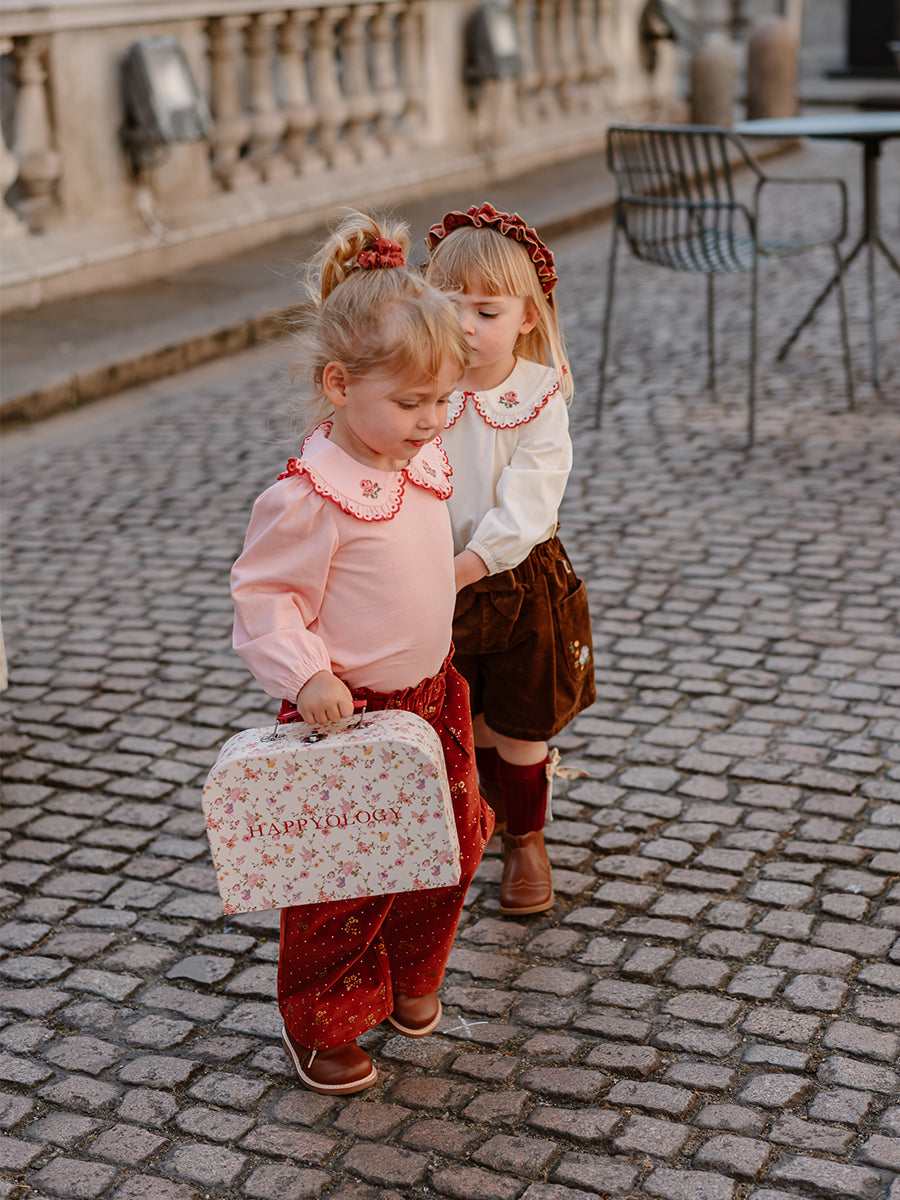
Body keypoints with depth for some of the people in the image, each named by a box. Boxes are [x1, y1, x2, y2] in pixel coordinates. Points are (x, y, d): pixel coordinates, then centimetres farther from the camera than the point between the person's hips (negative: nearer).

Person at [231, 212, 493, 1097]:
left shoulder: (423, 461, 0)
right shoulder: (309, 496, -25)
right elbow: (262, 599, -18)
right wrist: (306, 675, -30)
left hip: (429, 698, 8)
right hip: (349, 715, -7)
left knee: (452, 847, 18)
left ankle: (409, 979, 42)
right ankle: (322, 1024, 26)